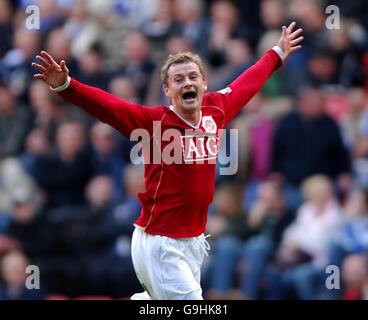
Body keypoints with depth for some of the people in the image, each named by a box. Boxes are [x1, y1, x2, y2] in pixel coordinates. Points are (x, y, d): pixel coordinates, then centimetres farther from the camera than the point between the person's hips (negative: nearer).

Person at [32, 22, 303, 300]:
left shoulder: (215, 111, 2)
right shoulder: (154, 122, -14)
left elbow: (247, 84, 19)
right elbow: (107, 106, -26)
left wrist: (277, 55, 35)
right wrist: (66, 86, -42)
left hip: (195, 242, 6)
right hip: (160, 246, -6)